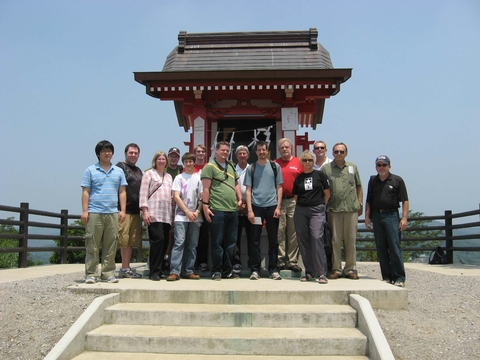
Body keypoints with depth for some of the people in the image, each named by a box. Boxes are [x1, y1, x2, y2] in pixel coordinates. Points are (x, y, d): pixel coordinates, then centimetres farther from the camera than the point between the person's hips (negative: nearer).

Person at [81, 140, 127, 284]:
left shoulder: (118, 171, 15)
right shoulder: (90, 171, 7)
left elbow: (122, 192, 13)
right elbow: (85, 192, 3)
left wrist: (122, 210, 4)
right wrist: (85, 211, -5)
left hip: (113, 213, 3)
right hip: (94, 213, -3)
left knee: (110, 245, 4)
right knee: (92, 245, -2)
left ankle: (108, 273, 11)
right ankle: (90, 274, 4)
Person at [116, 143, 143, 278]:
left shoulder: (139, 171, 22)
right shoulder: (120, 167, -2)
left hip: (136, 211, 8)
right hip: (124, 210, -7)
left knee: (131, 241, 9)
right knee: (122, 240, -7)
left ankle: (126, 269, 16)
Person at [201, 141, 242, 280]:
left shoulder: (231, 166, 17)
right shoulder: (210, 166, -3)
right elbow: (206, 188, -8)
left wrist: (240, 199, 11)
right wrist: (205, 206, -13)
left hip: (233, 210, 7)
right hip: (217, 210, -6)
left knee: (230, 243, 11)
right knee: (217, 243, 1)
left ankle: (228, 270, 20)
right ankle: (216, 271, 10)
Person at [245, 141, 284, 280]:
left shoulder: (275, 166, 7)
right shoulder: (251, 168, 6)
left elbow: (279, 187, 7)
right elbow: (248, 190, 4)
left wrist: (278, 207, -3)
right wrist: (250, 210, -5)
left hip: (272, 206, 0)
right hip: (256, 206, 0)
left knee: (273, 239, 5)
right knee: (255, 239, 2)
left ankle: (273, 270, 13)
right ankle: (255, 270, 9)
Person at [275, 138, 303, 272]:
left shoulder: (298, 163, 8)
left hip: (294, 201, 0)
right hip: (278, 201, 0)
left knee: (294, 232, 3)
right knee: (279, 231, 1)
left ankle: (292, 261, 10)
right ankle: (280, 261, 7)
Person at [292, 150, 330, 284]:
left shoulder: (320, 175, 5)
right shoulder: (298, 178, 12)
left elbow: (327, 193, 9)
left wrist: (321, 205, 10)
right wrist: (303, 204, 10)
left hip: (317, 210, -3)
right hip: (301, 211, 3)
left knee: (317, 238, -16)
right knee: (303, 241, 3)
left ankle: (322, 273, -13)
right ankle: (309, 272, 12)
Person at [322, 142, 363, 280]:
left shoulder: (353, 167, 14)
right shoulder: (326, 168, 6)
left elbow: (359, 187, 17)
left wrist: (360, 204, 9)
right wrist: (323, 206, -1)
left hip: (351, 209, 2)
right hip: (333, 210, -2)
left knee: (351, 240, 6)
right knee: (335, 240, 2)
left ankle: (350, 269, 15)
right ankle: (336, 269, 11)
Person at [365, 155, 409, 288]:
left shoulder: (397, 180, 2)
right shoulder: (372, 181, 13)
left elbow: (405, 201, -1)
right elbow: (368, 201, 16)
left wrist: (404, 218, -9)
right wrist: (367, 216, 7)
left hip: (392, 216, -4)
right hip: (377, 216, 4)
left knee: (395, 248, -6)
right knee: (381, 248, 6)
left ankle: (399, 278, 0)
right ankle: (387, 277, 14)